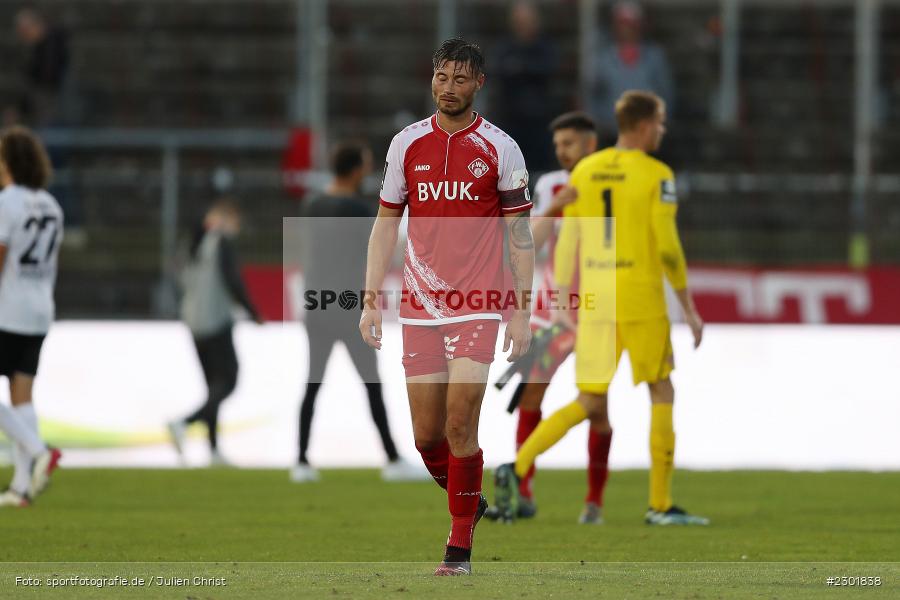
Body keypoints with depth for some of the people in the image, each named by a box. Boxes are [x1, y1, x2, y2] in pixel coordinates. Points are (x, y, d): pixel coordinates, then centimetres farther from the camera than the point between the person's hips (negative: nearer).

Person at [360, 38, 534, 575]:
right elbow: (386, 223, 12)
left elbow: (520, 234, 1)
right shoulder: (407, 144, 7)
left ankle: (460, 546, -2)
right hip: (419, 309, 3)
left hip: (477, 309, -3)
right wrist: (371, 300, 5)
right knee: (427, 434, 5)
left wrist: (522, 312, -5)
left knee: (460, 427, -12)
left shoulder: (500, 149, -1)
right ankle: (469, 503, 32)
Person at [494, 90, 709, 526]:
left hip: (593, 297, 5)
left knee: (589, 404, 10)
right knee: (661, 393, 10)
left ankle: (516, 468, -9)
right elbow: (667, 248, -10)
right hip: (641, 298, -5)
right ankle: (660, 505, 9)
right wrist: (689, 308, -3)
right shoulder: (656, 175, -7)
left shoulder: (585, 171, 8)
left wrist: (562, 302, 14)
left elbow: (567, 241, 9)